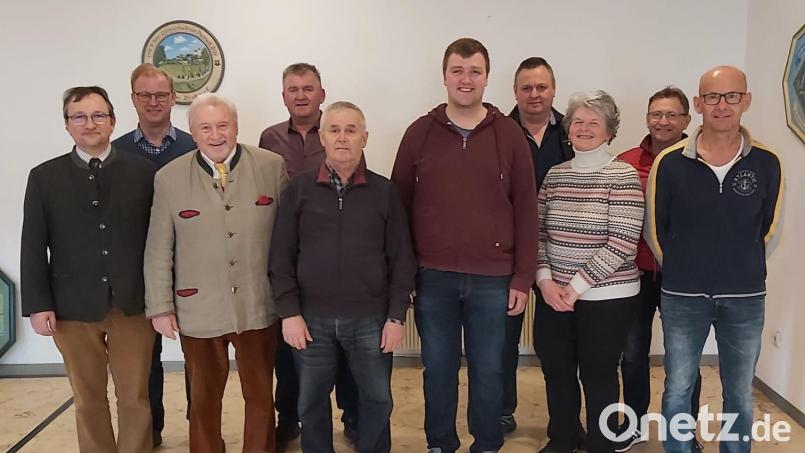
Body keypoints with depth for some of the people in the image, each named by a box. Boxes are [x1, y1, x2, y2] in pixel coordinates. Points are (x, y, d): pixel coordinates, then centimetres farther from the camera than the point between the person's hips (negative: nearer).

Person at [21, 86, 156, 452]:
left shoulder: (142, 171, 1)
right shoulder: (44, 177, 4)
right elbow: (33, 248, 3)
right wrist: (38, 305, -3)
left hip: (132, 304, 0)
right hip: (73, 308, 1)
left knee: (135, 398, 7)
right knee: (88, 400, 11)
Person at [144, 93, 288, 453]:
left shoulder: (271, 166, -3)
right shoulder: (169, 178, -2)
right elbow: (158, 250, 1)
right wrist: (160, 307, 0)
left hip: (259, 306, 0)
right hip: (199, 310, 0)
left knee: (261, 395, 14)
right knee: (203, 398, 15)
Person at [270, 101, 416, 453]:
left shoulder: (385, 192, 0)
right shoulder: (298, 190, 1)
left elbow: (402, 259, 0)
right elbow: (281, 257, 1)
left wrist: (397, 316, -3)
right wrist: (289, 312, -5)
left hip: (370, 318, 0)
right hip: (312, 318, 1)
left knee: (377, 399, 13)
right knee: (311, 402, 14)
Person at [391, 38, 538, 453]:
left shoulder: (510, 135, 1)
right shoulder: (419, 133, 2)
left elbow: (525, 210, 1)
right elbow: (400, 205, 4)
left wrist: (523, 277, -2)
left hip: (493, 279, 0)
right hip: (433, 277, 1)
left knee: (488, 370, 12)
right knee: (438, 369, 13)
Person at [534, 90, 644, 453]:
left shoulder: (624, 176, -9)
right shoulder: (554, 175, 6)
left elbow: (623, 243, -15)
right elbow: (538, 233, 7)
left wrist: (577, 287, -16)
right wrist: (545, 281, -8)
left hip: (606, 297, -4)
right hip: (554, 295, 5)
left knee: (598, 374, 9)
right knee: (556, 370, 15)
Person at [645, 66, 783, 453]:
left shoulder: (766, 163, -3)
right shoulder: (669, 162, -7)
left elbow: (769, 229, 8)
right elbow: (654, 228, 2)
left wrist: (743, 271, 11)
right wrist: (681, 271, 9)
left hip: (746, 298, 1)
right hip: (682, 297, -1)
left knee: (740, 393, 15)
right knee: (678, 390, 10)